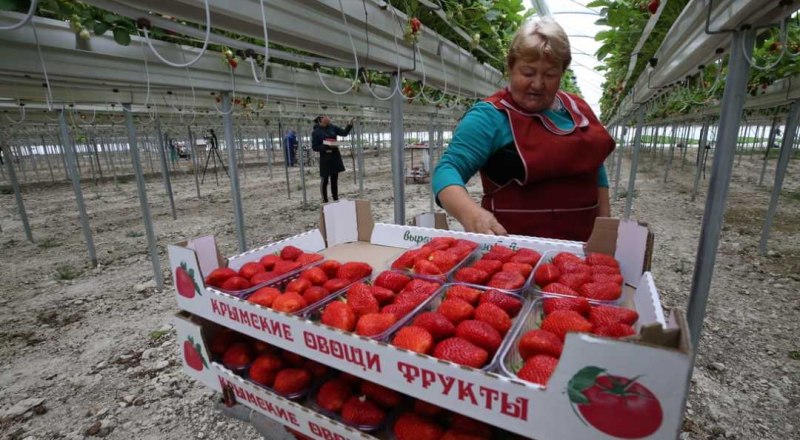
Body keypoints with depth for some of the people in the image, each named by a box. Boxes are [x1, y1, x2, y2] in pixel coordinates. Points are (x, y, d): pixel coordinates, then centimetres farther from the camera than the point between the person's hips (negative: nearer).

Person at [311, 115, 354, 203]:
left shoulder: (332, 127, 5)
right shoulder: (316, 132, -9)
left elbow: (344, 133, 9)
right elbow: (314, 147, -9)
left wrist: (349, 125, -7)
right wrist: (327, 147, -20)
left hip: (335, 157, 5)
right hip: (325, 159, -5)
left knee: (335, 179, 12)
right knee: (324, 180, 3)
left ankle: (336, 199, 22)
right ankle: (325, 201, 12)